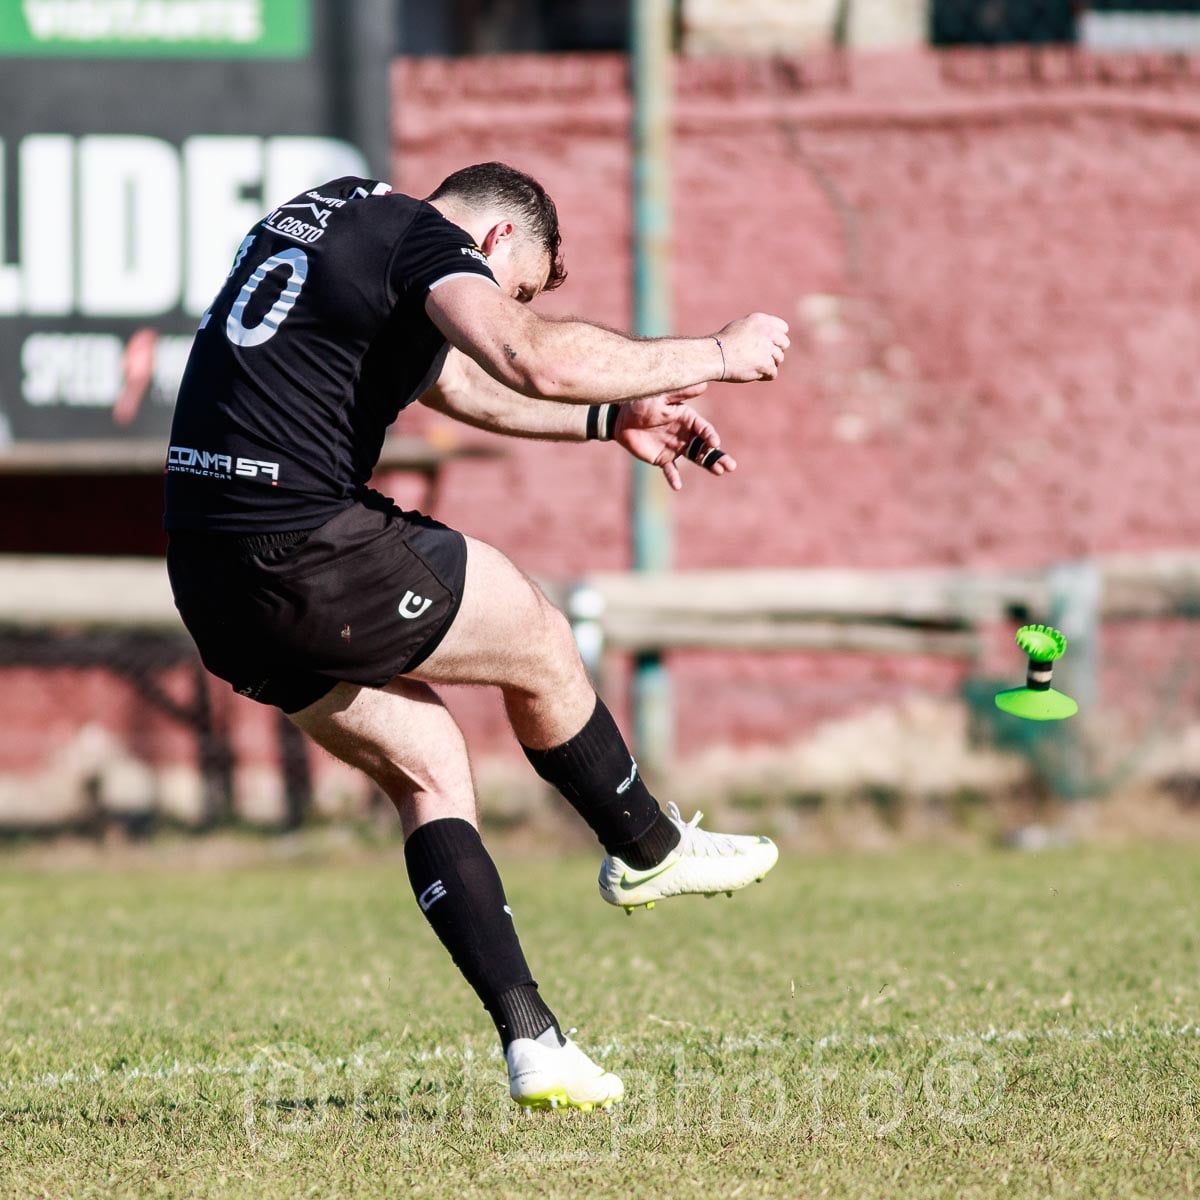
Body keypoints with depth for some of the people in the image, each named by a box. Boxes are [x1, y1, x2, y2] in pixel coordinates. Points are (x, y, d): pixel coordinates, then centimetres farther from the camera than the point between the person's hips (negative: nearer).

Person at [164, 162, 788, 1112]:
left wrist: (611, 420, 34)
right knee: (539, 645, 13)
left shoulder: (329, 218, 23)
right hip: (309, 556, -9)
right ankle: (649, 851, 33)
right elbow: (539, 362, -24)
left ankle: (532, 1039, 7)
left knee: (429, 772, 14)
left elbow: (460, 382, 36)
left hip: (208, 572, 9)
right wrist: (714, 355, -12)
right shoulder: (425, 238, -6)